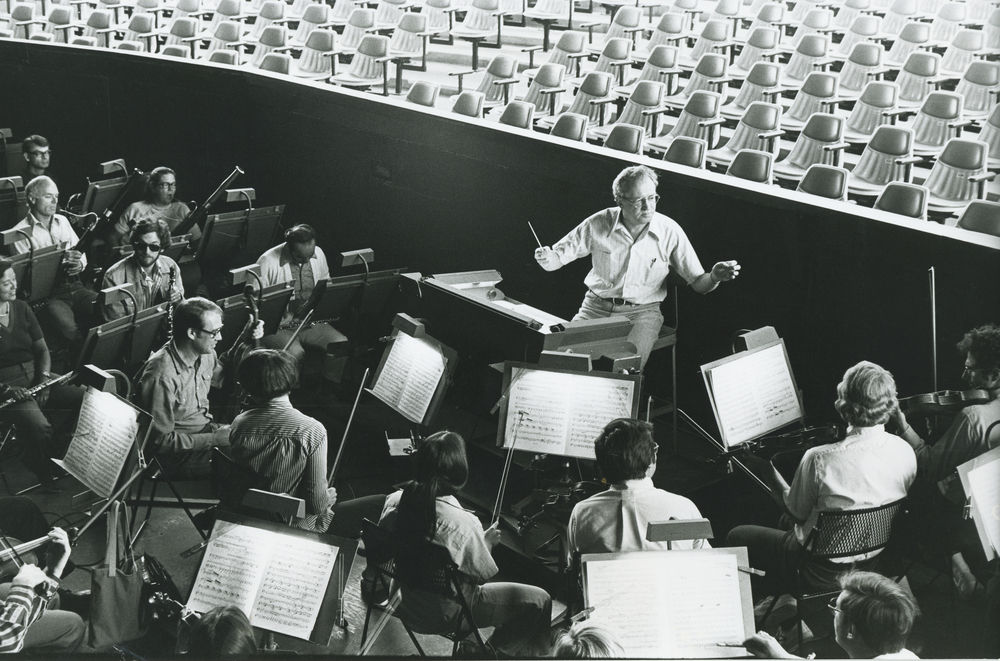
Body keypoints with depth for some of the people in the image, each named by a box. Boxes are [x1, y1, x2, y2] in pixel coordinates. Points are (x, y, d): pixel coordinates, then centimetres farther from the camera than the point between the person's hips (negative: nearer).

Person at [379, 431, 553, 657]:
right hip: (444, 614, -7)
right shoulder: (463, 524, -32)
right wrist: (487, 542, 1)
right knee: (539, 600, 4)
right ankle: (497, 652, 19)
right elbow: (484, 574, -18)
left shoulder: (394, 501, -14)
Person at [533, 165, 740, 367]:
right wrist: (547, 258, -21)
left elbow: (697, 283, -2)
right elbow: (560, 255, 3)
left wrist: (714, 277, -25)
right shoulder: (599, 224, -6)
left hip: (642, 312, -1)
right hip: (597, 306, 2)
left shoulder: (669, 231, -7)